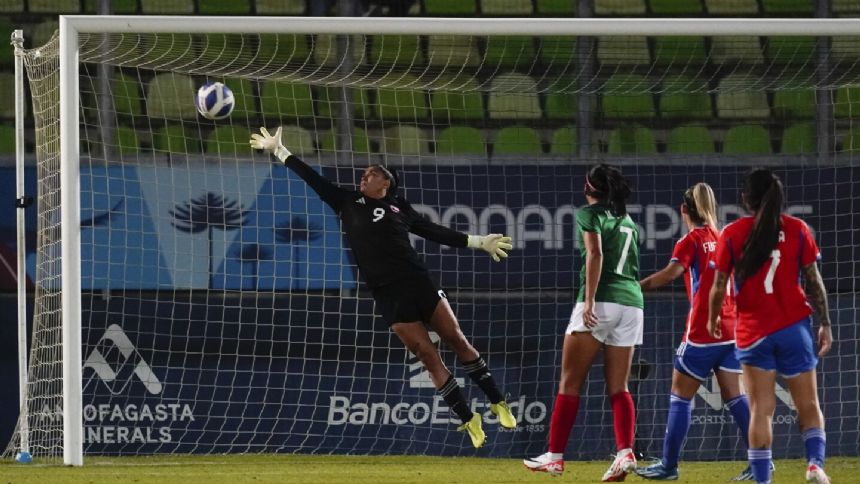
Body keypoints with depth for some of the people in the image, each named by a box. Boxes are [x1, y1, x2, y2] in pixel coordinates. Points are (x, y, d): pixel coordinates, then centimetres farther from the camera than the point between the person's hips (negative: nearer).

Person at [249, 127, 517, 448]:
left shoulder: (399, 208, 11)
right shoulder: (348, 203, 12)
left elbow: (436, 233, 15)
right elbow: (312, 178, 13)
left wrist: (479, 242, 12)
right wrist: (278, 150, 14)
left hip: (418, 283, 0)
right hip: (388, 295, 0)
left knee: (457, 340, -1)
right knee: (427, 356, -3)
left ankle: (497, 403, 12)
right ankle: (469, 421, 4)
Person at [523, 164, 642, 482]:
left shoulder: (590, 213, 1)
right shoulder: (628, 221, 21)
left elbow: (595, 255, -12)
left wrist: (589, 301, -17)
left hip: (602, 301, -6)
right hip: (632, 303, 6)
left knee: (570, 383, 1)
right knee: (618, 388, 4)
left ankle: (555, 456, 1)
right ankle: (625, 453, -15)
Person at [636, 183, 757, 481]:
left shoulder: (692, 240, -6)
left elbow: (670, 274, -22)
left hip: (702, 332, -6)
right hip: (731, 330, 6)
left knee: (680, 396, 1)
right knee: (733, 395, 8)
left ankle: (669, 465, 2)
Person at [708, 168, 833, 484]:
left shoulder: (732, 234, -4)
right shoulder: (797, 230, -2)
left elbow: (719, 287, 0)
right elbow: (814, 282, -1)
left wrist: (713, 319, 18)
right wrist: (825, 324, 7)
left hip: (752, 331, 0)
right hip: (794, 327, 0)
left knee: (760, 410, 1)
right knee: (808, 405, 8)